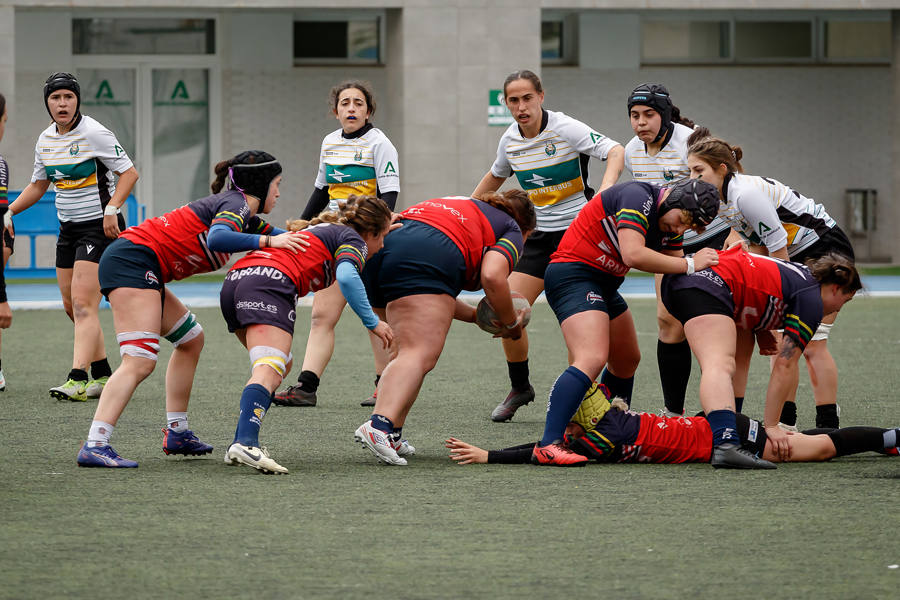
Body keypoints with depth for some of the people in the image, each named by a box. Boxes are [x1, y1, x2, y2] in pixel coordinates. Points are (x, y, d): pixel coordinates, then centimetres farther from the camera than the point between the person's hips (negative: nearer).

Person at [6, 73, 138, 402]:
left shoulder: (94, 133, -14)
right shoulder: (45, 140, 6)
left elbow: (129, 173, -12)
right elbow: (38, 185, 20)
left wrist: (111, 209, -23)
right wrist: (8, 212, 9)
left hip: (100, 227, -8)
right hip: (68, 228, 8)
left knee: (83, 303, -17)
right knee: (72, 306, 8)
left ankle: (77, 380, -23)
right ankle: (102, 375, 19)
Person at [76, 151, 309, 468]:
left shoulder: (246, 215, 22)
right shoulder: (237, 204, -7)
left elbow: (283, 238, 36)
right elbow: (216, 239, -29)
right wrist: (268, 241, -28)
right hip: (132, 260, -11)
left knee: (191, 339, 21)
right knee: (140, 361, -19)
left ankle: (177, 433, 22)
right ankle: (94, 446, -30)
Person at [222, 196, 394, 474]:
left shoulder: (324, 229, 35)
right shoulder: (353, 240, 10)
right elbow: (346, 277, -11)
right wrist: (372, 322, -5)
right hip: (271, 282, -9)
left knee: (281, 365, 23)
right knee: (269, 371, -23)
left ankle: (242, 443, 10)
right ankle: (245, 443, -46)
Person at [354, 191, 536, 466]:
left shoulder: (466, 209, 41)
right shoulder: (512, 231, 21)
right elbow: (492, 277, -2)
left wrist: (476, 314, 41)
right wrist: (511, 323, 14)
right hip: (427, 257, -8)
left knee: (403, 351, 18)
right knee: (420, 355, -17)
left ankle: (391, 436, 3)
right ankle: (379, 426, -39)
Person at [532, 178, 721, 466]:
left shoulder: (671, 220, 8)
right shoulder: (638, 197, -21)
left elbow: (677, 277, 14)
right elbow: (633, 255, -32)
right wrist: (690, 264, -25)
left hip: (604, 284, 11)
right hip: (573, 275, -11)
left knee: (627, 360, 21)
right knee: (593, 359, -26)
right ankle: (548, 446, -37)